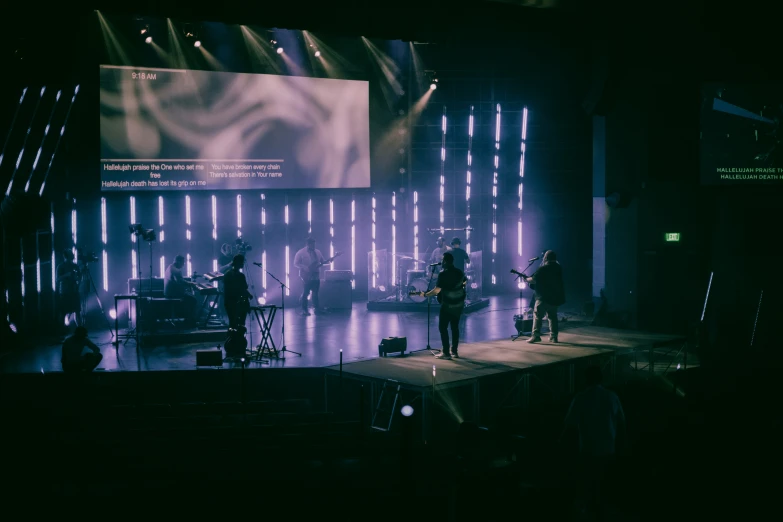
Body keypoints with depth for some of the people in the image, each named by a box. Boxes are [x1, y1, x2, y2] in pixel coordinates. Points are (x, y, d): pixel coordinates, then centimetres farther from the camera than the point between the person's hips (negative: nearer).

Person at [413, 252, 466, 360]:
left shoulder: (443, 274, -17)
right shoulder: (459, 272, 6)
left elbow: (437, 290, -21)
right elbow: (465, 282, 24)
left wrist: (425, 294, -9)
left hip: (448, 305, -7)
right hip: (459, 304, 7)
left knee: (443, 328, 1)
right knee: (455, 327, 15)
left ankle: (446, 353, -2)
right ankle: (454, 351, 17)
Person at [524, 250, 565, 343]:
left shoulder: (543, 269, -12)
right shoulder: (559, 268, 7)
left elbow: (533, 280, -14)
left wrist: (526, 279, 6)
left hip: (543, 297, -6)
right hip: (555, 297, 6)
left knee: (537, 315, -3)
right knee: (552, 316, 14)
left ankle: (536, 335, -12)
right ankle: (553, 336, 11)